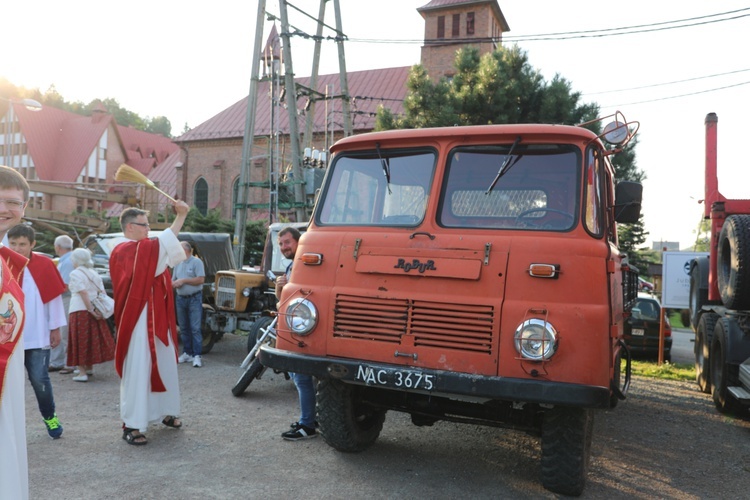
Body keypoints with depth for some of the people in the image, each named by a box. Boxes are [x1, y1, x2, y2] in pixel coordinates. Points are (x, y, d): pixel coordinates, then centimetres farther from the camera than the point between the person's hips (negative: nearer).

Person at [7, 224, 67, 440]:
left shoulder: (44, 264, -5)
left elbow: (54, 297, 0)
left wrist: (55, 328, 3)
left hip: (37, 336, -2)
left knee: (39, 379, 2)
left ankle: (49, 416, 24)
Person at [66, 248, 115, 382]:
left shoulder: (75, 273, -7)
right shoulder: (94, 273, 15)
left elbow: (83, 293, -17)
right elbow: (102, 292, 7)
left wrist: (90, 310, -18)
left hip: (79, 310, -7)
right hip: (95, 310, 7)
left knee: (80, 341, -3)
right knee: (93, 339, 16)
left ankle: (82, 373, -5)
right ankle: (89, 368, 29)